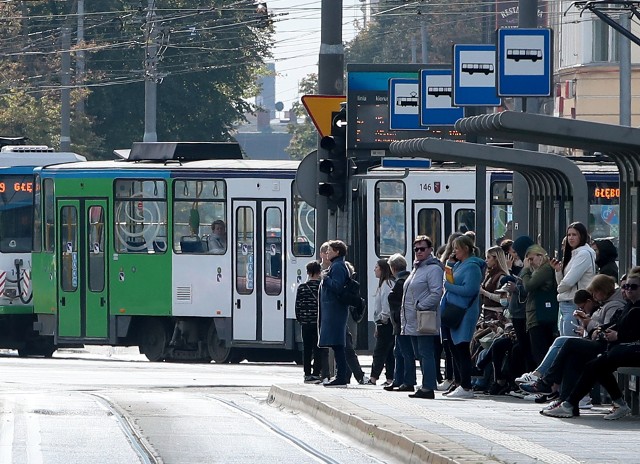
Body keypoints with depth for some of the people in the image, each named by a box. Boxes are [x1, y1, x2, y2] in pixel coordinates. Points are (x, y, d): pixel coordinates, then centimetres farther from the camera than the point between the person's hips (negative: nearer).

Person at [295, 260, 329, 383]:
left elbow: (298, 306, 0)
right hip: (320, 322, -2)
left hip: (306, 323, 2)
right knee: (319, 349, 2)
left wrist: (300, 319, 13)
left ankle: (307, 374, 9)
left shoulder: (302, 287, -1)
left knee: (306, 349, 8)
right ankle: (316, 374, -3)